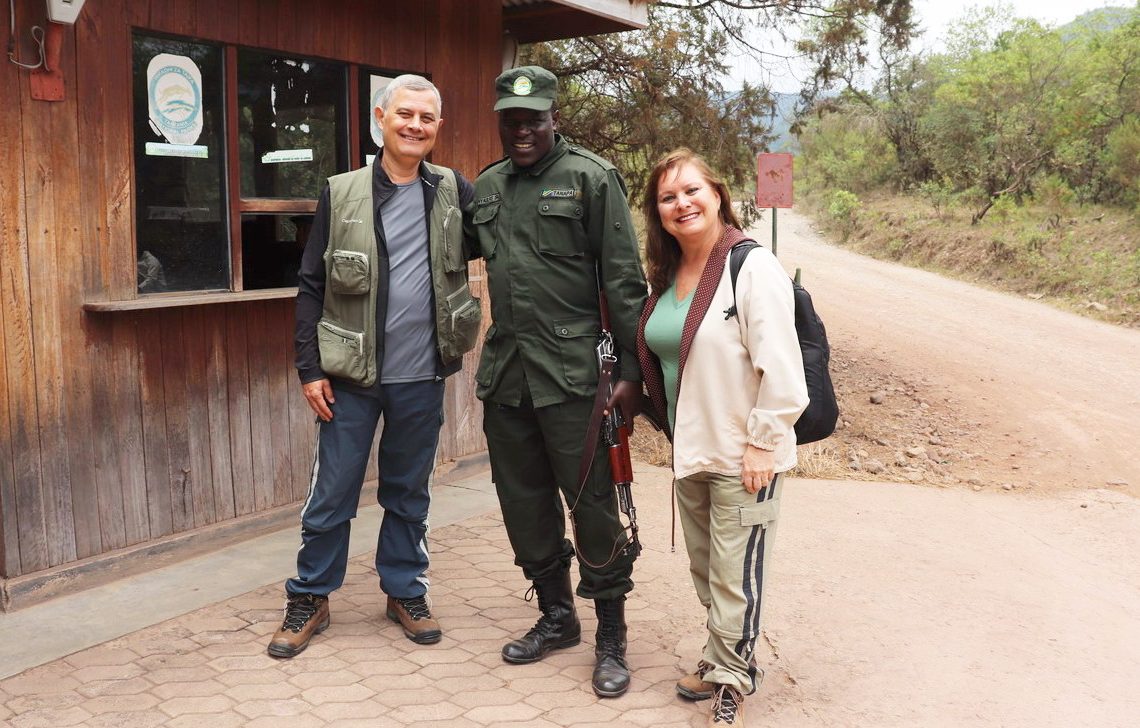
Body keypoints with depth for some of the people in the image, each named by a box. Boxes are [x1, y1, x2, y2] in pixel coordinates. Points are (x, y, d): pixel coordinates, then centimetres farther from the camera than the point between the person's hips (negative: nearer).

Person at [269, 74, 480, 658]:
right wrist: (310, 368, -5)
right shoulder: (341, 193, -1)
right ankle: (309, 599, 23)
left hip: (421, 376, 1)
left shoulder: (454, 192, 3)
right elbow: (311, 286, 0)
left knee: (410, 493, 14)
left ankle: (405, 593, 30)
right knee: (331, 493, 6)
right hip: (351, 374, -1)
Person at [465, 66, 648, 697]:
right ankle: (556, 615, 33)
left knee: (592, 506, -1)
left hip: (571, 374, -6)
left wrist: (631, 370, -11)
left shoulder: (591, 178, -4)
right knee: (524, 504, 14)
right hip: (505, 373, 6)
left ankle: (610, 638, 14)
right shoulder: (486, 188, 13)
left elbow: (624, 281, -8)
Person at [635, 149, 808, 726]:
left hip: (744, 456, -7)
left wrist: (762, 442, -18)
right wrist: (676, 434, 15)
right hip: (689, 452, 7)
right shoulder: (666, 276, 6)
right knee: (704, 569, 18)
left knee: (735, 577, 3)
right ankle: (718, 659, 36)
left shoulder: (752, 267, -16)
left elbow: (781, 370, -19)